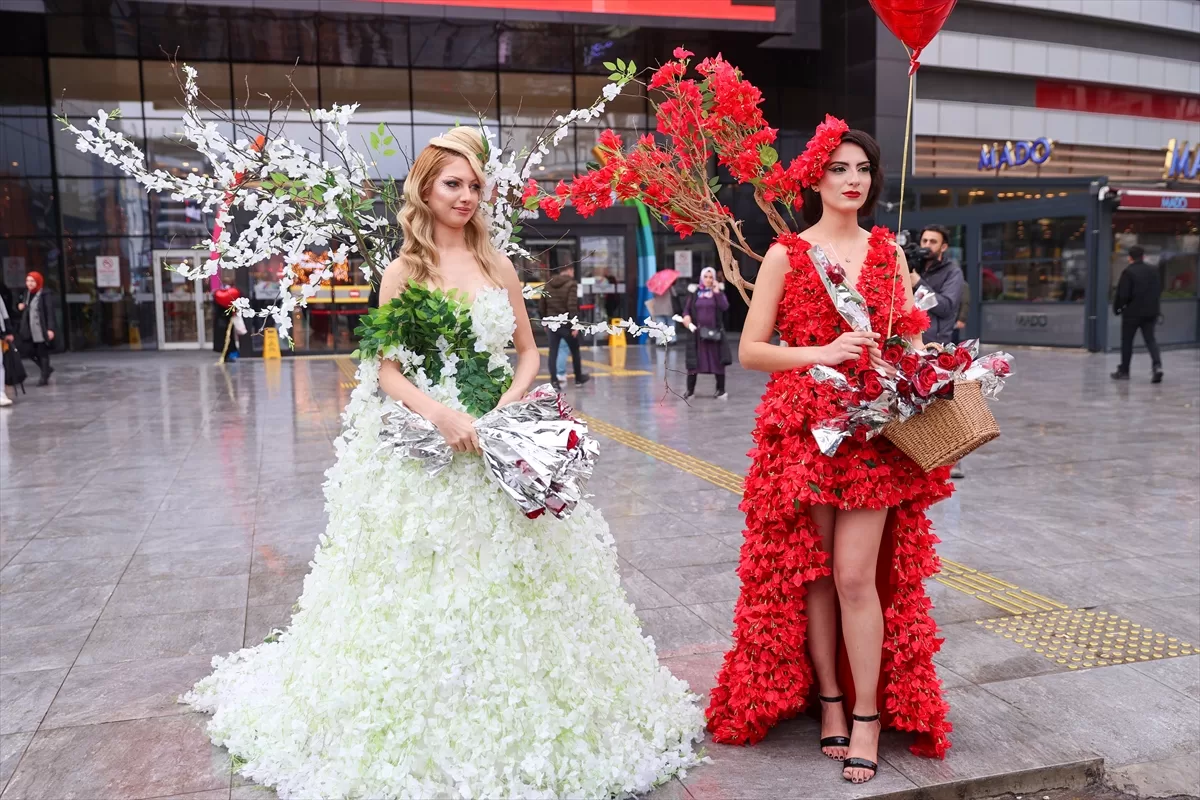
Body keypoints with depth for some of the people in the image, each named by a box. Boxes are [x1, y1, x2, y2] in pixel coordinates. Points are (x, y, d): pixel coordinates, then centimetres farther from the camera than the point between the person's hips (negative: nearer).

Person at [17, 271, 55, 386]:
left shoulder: (45, 295, -10)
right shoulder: (26, 294, 13)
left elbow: (50, 313, -15)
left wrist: (50, 329, -21)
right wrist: (20, 307, 3)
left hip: (42, 329, -7)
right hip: (29, 329, 7)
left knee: (43, 353, 1)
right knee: (28, 350, 5)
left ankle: (44, 377, 11)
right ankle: (47, 369, 25)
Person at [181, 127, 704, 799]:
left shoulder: (498, 266, 10)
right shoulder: (404, 270, 1)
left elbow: (529, 352, 12)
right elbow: (385, 369, -4)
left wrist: (511, 402, -7)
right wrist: (443, 413, -20)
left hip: (497, 441, 3)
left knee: (504, 579, 6)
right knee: (424, 584, 1)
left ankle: (514, 722, 24)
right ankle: (427, 730, 19)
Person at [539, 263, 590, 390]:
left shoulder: (548, 285, 9)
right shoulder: (571, 284, -10)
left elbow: (543, 305, 12)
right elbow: (572, 306, -19)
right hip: (566, 324, -4)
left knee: (553, 353, 3)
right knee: (575, 352, 13)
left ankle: (554, 382, -6)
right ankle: (579, 379, 26)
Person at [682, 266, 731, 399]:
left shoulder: (719, 291, 4)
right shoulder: (695, 292, 6)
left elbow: (725, 307, -10)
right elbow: (687, 308, 7)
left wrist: (717, 291, -13)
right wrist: (686, 316, -14)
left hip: (714, 331, 0)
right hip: (697, 332, 0)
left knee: (718, 361, 3)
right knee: (693, 361, 0)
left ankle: (721, 390, 13)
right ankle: (690, 390, 10)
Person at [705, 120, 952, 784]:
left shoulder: (888, 250, 10)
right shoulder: (785, 254, 0)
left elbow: (912, 335, 16)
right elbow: (749, 350, -4)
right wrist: (823, 352, -17)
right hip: (803, 426, -1)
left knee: (856, 575, -3)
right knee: (812, 573, 7)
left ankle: (868, 716, 10)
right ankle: (829, 702, 23)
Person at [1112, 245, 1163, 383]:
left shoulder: (1128, 272, -13)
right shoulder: (1153, 271, 5)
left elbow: (1123, 294, -15)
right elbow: (1159, 290, 10)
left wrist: (1117, 307, 0)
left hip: (1132, 312, -5)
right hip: (1150, 312, 5)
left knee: (1127, 341, 7)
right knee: (1150, 339, 9)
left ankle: (1124, 371, 14)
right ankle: (1157, 365, -12)